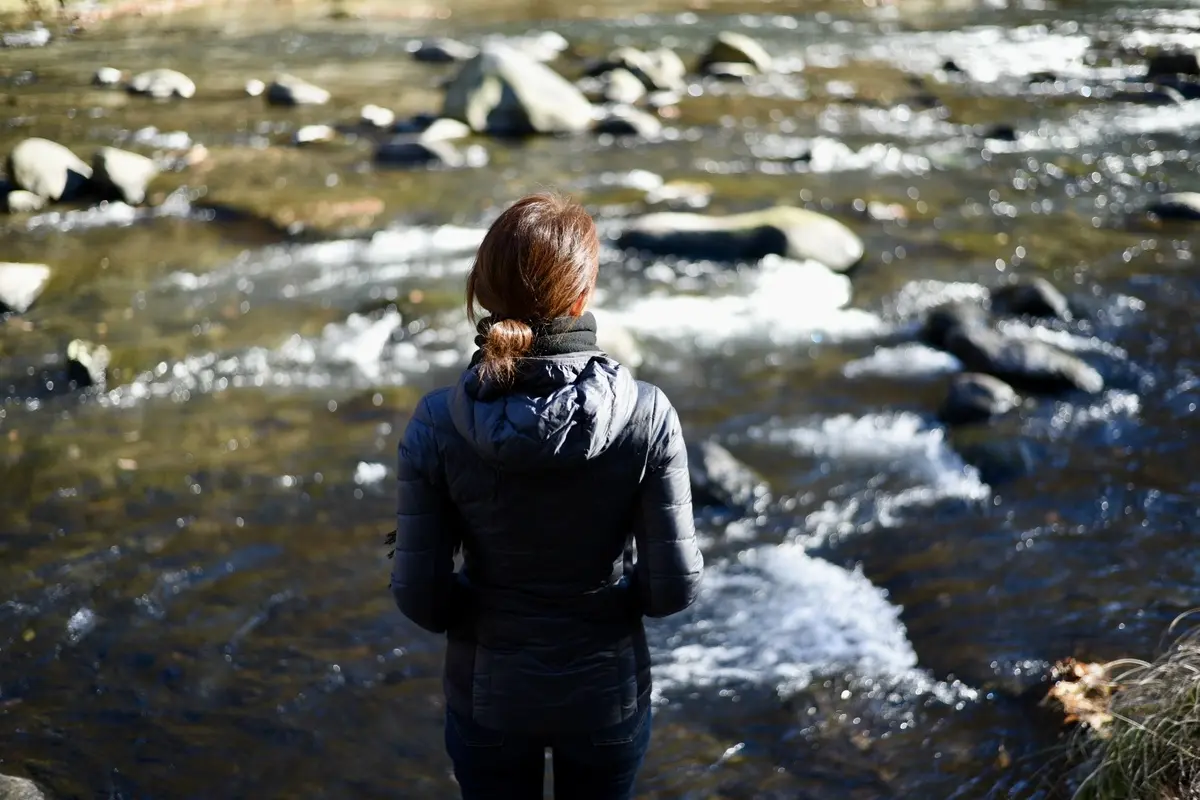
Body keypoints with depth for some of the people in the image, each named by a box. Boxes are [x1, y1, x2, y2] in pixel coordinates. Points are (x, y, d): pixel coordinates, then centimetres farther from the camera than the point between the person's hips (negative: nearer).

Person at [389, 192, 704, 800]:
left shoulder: (436, 424, -19)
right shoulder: (646, 413, -20)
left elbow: (418, 591, -13)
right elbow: (676, 584, -16)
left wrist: (480, 615, 7)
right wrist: (616, 599, 5)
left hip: (489, 693, 0)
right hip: (606, 692, 0)